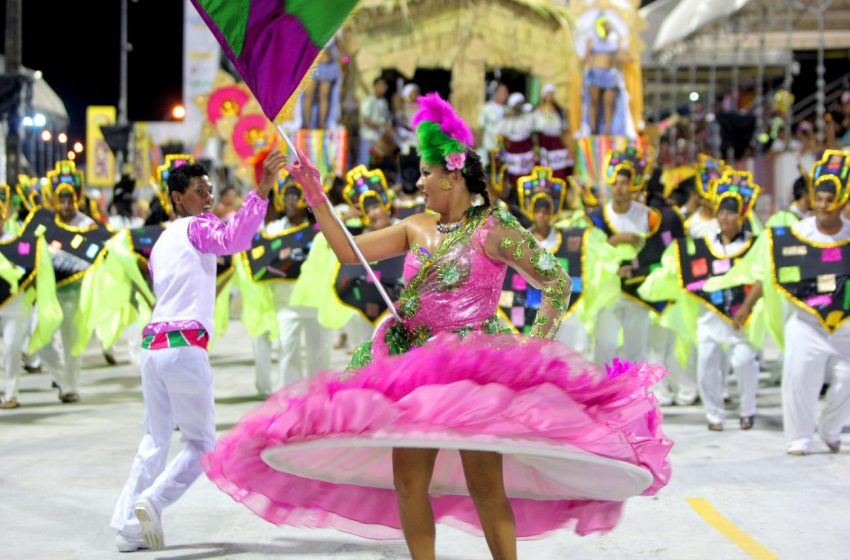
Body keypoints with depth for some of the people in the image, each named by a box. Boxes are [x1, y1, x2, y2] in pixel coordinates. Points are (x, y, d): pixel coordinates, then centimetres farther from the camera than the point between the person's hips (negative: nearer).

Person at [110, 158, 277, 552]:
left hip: (152, 344, 8)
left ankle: (128, 525, 9)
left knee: (155, 441, 14)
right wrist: (262, 191, -31)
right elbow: (234, 238, -22)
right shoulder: (196, 227, -1)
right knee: (201, 443, 0)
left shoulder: (160, 243, 23)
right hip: (185, 346, -8)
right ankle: (152, 501, -15)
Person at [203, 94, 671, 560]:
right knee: (408, 482, 3)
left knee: (485, 484, -9)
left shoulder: (493, 230, -6)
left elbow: (557, 281, -6)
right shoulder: (417, 228, 13)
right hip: (416, 363, 7)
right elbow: (348, 250, 15)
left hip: (475, 363, -6)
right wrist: (314, 195, 12)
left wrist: (537, 342, -14)